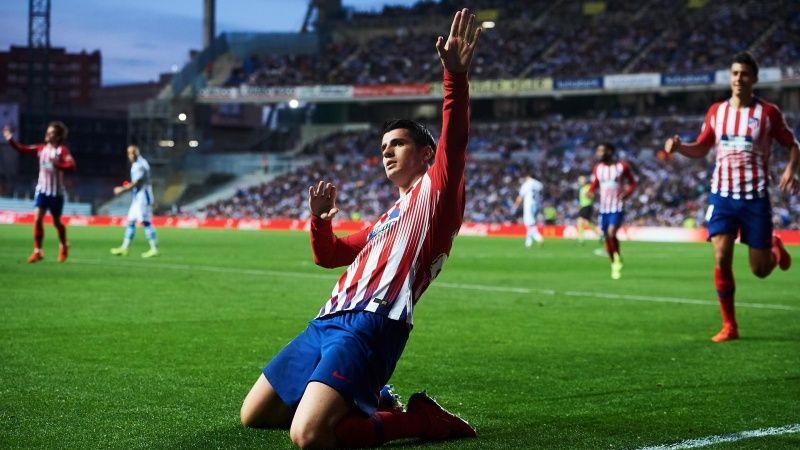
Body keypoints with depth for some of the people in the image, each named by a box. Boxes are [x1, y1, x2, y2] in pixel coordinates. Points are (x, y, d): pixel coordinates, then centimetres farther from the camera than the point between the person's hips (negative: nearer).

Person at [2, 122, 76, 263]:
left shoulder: (62, 150, -9)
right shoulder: (41, 148, 6)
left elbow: (71, 165, -21)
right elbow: (23, 149, 2)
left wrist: (57, 164, -33)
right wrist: (10, 140, -9)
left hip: (56, 192, -3)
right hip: (42, 189, 3)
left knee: (56, 222, 10)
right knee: (37, 218, -12)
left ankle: (63, 246, 37)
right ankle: (37, 251, -6)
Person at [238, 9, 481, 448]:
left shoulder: (435, 192, 5)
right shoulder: (387, 218, 29)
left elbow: (453, 142, -15)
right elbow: (329, 255, 36)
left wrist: (455, 75, -30)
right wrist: (320, 218, 15)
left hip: (370, 326, -10)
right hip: (327, 323, 10)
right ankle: (362, 402, 20)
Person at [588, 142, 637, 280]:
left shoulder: (622, 166, -5)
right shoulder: (597, 168, 6)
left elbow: (632, 183, 5)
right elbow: (594, 185, 14)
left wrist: (627, 192, -15)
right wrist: (590, 192, -9)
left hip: (617, 208, -4)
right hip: (604, 208, 5)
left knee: (611, 233, -22)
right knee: (606, 237, 5)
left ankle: (618, 257, 1)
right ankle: (614, 265, 22)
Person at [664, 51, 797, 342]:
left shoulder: (768, 112, -2)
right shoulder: (716, 111, 6)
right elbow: (701, 149, 15)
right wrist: (679, 147, -5)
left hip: (755, 197, -2)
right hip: (722, 195, 2)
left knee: (760, 270, 3)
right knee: (721, 259, -12)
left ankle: (775, 248, 41)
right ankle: (729, 326, -1)